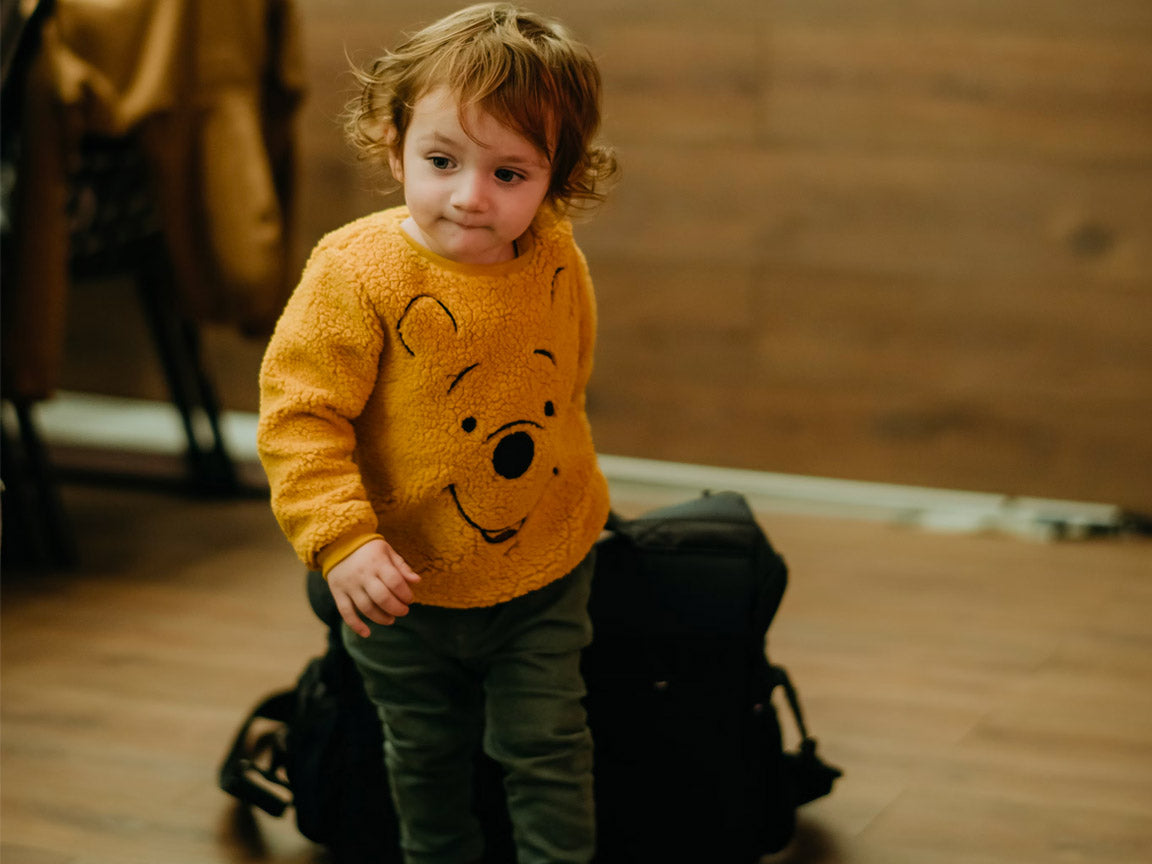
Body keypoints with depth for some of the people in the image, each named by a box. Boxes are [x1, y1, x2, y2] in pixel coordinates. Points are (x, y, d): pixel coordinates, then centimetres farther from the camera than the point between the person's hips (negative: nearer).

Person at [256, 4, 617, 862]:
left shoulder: (557, 261, -11)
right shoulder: (359, 272, -25)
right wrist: (343, 538, -33)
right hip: (404, 583, -1)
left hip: (545, 572, 1)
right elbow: (300, 413, -23)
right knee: (423, 753, 21)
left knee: (546, 747, 10)